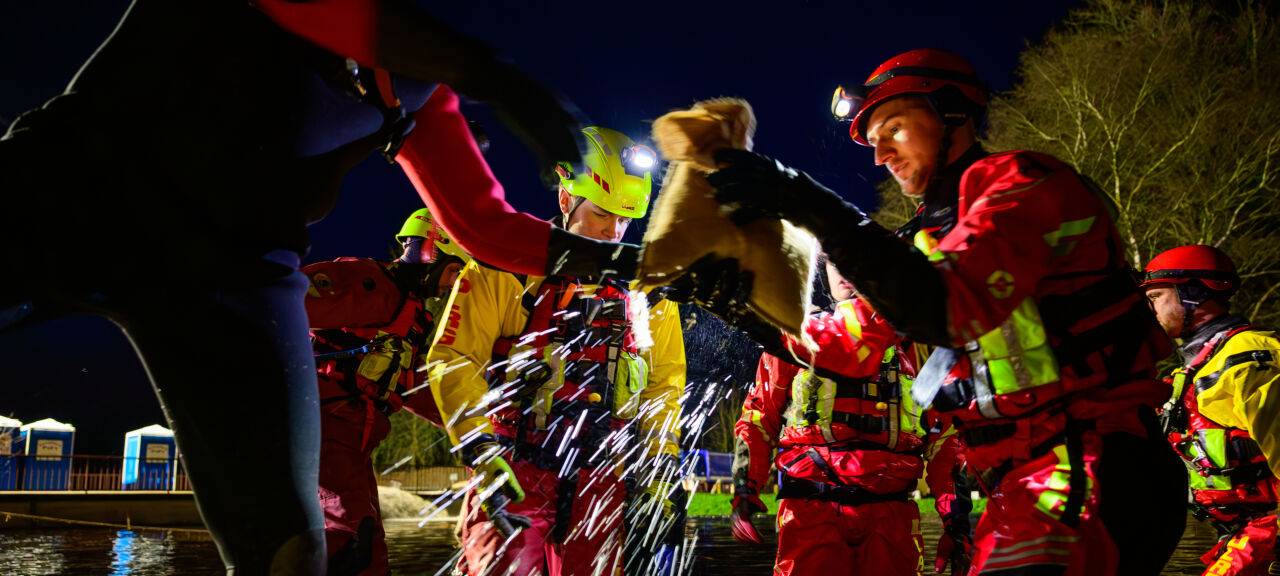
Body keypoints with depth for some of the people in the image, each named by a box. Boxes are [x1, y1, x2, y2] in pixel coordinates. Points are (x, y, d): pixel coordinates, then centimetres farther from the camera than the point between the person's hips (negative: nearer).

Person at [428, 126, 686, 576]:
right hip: (513, 473, -3)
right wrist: (483, 450, -15)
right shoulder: (507, 268, -2)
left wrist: (659, 471, 10)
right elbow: (453, 358, -6)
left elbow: (664, 382, 17)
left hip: (601, 484, 4)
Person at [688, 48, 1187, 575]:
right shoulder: (942, 234, 22)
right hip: (1021, 487, 9)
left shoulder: (1020, 182, -4)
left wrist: (815, 208, -24)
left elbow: (952, 307, -22)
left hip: (1092, 477, -9)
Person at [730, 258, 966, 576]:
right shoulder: (798, 332, 15)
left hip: (890, 511, 1)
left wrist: (954, 511, 0)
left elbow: (943, 432, 11)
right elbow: (758, 417, 12)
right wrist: (744, 487, -2)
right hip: (811, 506, -1)